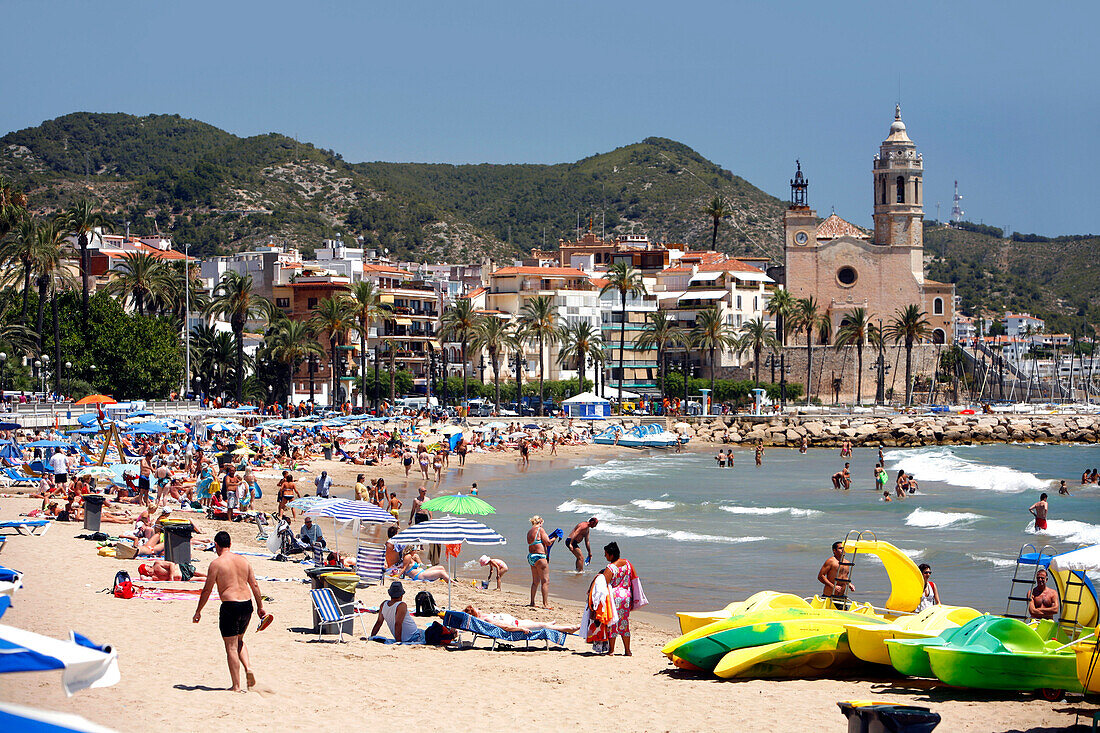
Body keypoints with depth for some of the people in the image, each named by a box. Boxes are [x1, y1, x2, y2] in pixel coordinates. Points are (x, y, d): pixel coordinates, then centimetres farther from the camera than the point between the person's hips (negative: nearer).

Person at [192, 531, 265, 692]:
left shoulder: (216, 563, -6)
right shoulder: (243, 561, 10)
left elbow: (207, 590, -5)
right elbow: (255, 585, 12)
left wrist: (198, 611, 5)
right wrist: (260, 607, 22)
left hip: (230, 606, -6)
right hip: (247, 604, 6)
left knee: (231, 646, 1)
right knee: (239, 641, 26)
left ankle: (236, 686, 0)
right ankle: (248, 667, 4)